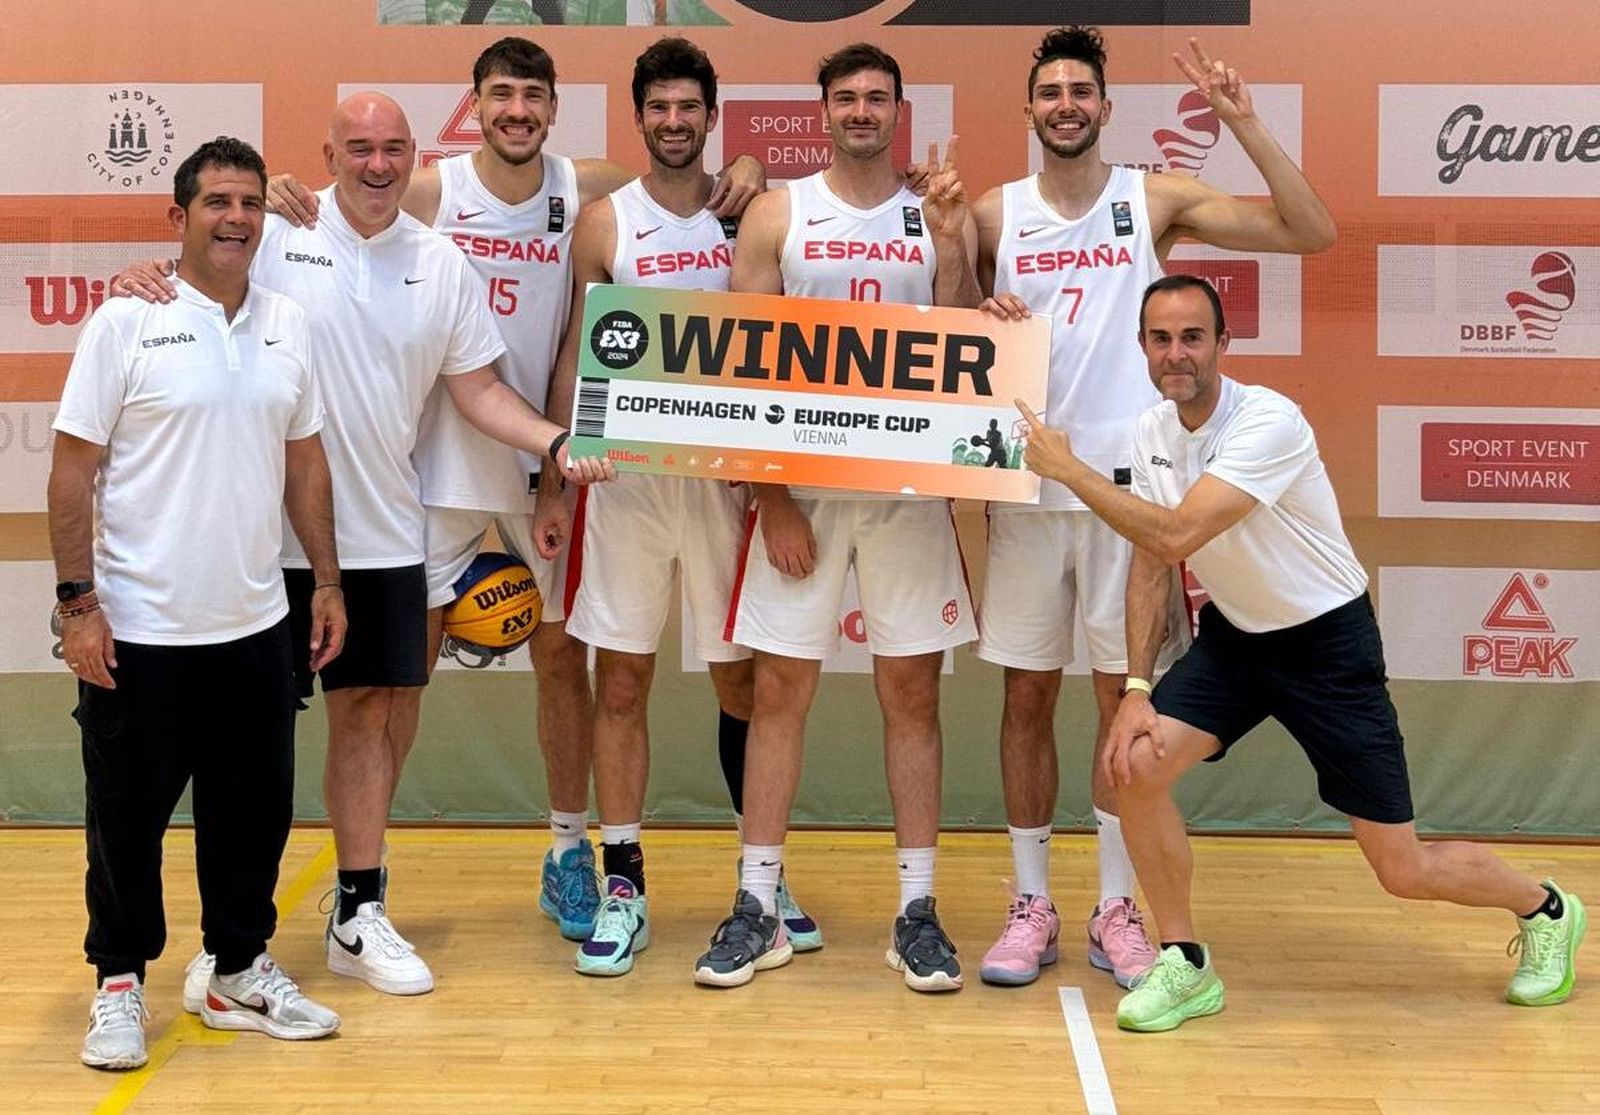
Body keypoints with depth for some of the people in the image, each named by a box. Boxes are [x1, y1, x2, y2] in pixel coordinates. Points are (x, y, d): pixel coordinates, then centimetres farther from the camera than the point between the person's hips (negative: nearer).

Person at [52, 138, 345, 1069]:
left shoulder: (288, 327, 7)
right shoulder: (126, 324, -7)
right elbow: (74, 469, -7)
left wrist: (328, 582, 11)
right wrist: (77, 601, -12)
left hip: (255, 627, 4)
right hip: (139, 633, -4)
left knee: (254, 811, 12)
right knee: (128, 817, 7)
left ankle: (241, 971, 28)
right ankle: (121, 982, 22)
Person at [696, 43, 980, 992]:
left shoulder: (943, 216, 6)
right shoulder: (779, 214, 4)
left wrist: (948, 240, -14)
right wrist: (770, 499, -6)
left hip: (911, 485, 1)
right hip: (799, 483, 0)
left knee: (913, 691, 4)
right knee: (780, 689, 2)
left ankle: (918, 912, 12)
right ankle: (760, 908, 11)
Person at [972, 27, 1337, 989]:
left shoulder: (1157, 199, 1)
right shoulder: (995, 213, 5)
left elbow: (1313, 233, -5)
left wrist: (1245, 123, -13)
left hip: (1130, 483, -1)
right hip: (1027, 485, 1)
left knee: (1124, 699, 4)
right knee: (1028, 696, 6)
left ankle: (1118, 909, 15)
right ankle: (1032, 905, 17)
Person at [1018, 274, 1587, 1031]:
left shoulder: (1269, 423, -28)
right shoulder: (1152, 433, -5)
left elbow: (1173, 537, -37)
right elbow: (1148, 567, 1)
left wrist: (1070, 469, -30)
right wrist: (1136, 690, -8)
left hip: (1328, 645, -6)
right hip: (1233, 636, 6)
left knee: (1403, 872, -1)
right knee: (1135, 768, -17)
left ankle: (1546, 912, 31)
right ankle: (1185, 967, 3)